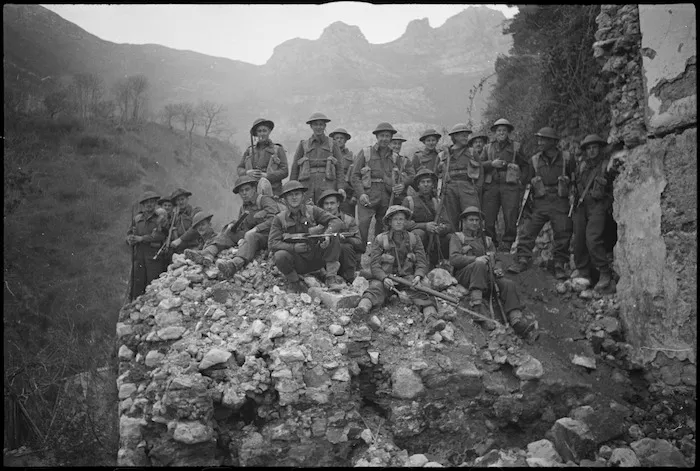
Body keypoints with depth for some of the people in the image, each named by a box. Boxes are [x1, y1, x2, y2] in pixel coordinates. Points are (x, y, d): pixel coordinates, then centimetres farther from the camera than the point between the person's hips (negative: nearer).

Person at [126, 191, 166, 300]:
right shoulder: (137, 218, 16)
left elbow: (161, 235, -13)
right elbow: (128, 234, 19)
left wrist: (142, 238, -13)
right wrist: (130, 239, -5)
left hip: (154, 255, -4)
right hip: (138, 255, 4)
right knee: (137, 282, 2)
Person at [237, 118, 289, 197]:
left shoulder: (278, 150, 9)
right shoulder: (249, 151, 19)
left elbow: (284, 171, 1)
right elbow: (240, 170, 16)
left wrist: (266, 176, -13)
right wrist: (248, 173, -7)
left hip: (272, 191, -2)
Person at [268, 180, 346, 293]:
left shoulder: (312, 211, -1)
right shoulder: (279, 219, -3)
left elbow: (336, 222, -9)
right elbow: (272, 243, -11)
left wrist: (327, 235, -31)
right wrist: (293, 247, -28)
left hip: (316, 258, 1)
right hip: (298, 262, -1)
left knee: (333, 236, -20)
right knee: (280, 256, -32)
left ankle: (331, 277, -17)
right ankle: (295, 282, -2)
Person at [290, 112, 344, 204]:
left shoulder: (332, 144, 11)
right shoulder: (303, 145, 12)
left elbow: (339, 167, 8)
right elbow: (295, 168, 12)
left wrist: (340, 187, -4)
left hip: (327, 186, -1)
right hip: (307, 185, 1)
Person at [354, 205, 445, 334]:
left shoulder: (414, 239, 15)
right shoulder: (380, 239, 9)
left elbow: (422, 262, 8)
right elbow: (374, 264, 2)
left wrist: (418, 276, -15)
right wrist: (384, 278, -18)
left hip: (407, 276, 2)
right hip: (384, 276, -1)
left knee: (423, 293, -29)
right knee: (375, 290, -34)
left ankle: (431, 320, -53)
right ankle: (362, 310, -65)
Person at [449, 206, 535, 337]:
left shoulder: (487, 240, 33)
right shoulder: (457, 237, 18)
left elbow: (496, 259, 22)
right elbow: (454, 259, 0)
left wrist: (498, 269, -4)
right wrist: (475, 259, -16)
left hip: (486, 277, 4)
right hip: (464, 276, -4)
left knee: (508, 284, -25)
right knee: (479, 265, -37)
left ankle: (516, 319, -43)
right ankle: (476, 303, -45)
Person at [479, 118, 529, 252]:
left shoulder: (516, 146, 16)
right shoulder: (488, 148, 20)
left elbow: (524, 166, 17)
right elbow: (479, 165, 10)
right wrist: (492, 164, -6)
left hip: (510, 186, -1)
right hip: (491, 186, 1)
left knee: (510, 218, -7)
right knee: (487, 219, -6)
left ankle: (506, 245, 3)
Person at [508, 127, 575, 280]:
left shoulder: (566, 159, 5)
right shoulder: (535, 160, 11)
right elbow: (528, 182, 14)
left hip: (560, 203, -2)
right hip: (540, 202, 2)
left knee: (562, 234, -3)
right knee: (528, 231, -7)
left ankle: (560, 265, 7)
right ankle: (522, 260, -2)